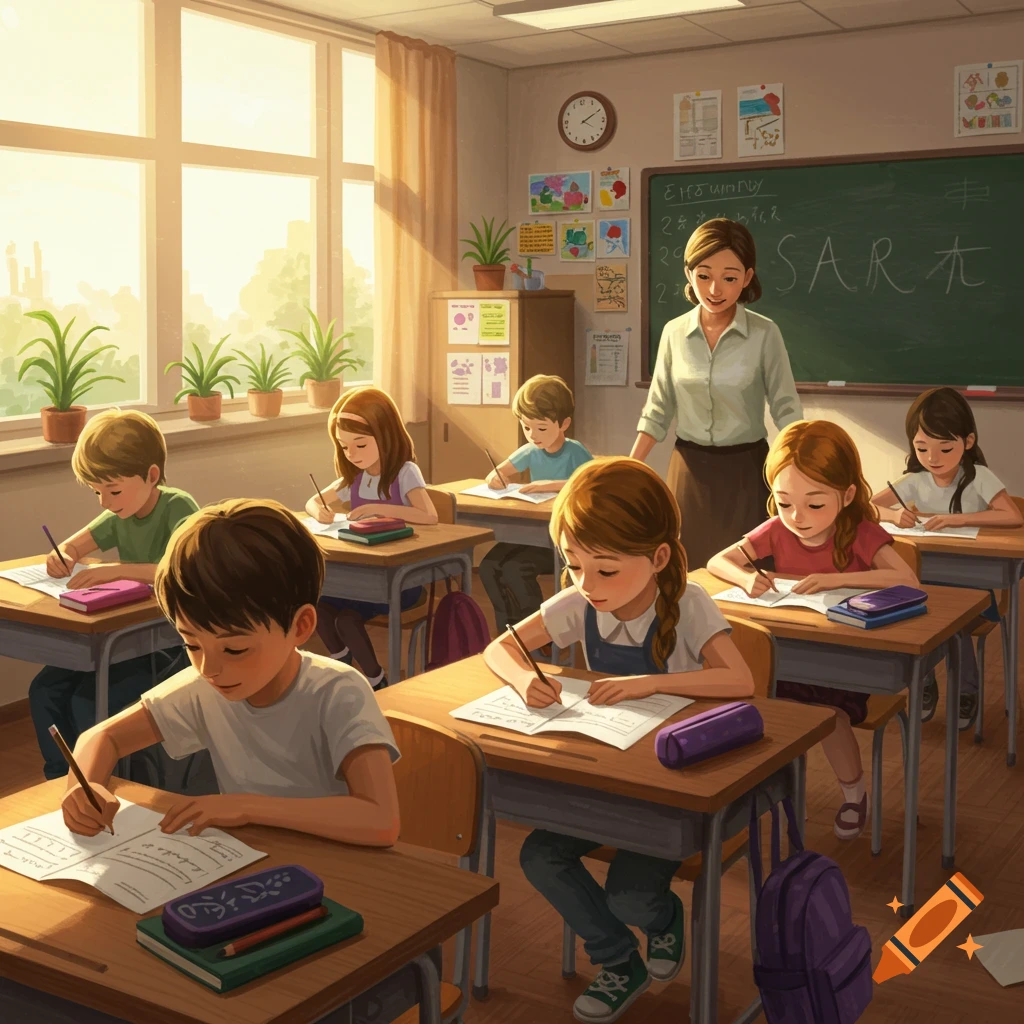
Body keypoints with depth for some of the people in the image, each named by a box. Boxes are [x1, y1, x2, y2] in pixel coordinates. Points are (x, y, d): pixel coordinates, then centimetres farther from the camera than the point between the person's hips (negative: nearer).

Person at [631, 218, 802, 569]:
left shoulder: (764, 334, -9)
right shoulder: (675, 332, 0)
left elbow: (787, 411, -6)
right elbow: (658, 410, 7)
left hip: (744, 470, -2)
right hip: (689, 470, 3)